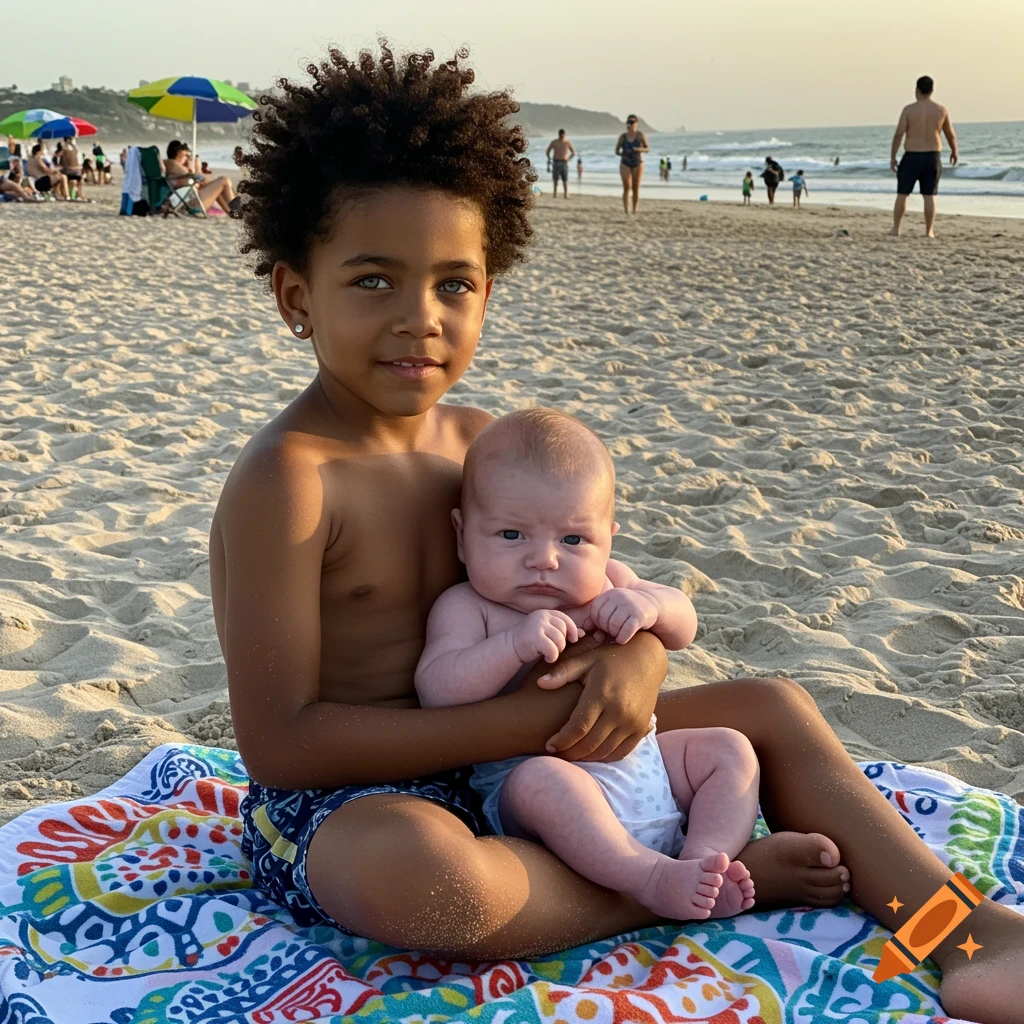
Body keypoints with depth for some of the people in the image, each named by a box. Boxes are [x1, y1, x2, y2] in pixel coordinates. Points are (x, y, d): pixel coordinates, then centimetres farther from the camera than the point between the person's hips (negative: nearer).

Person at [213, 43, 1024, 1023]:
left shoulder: (478, 439, 1)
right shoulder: (286, 477, -22)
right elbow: (280, 741, -24)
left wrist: (634, 658, -17)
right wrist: (516, 722, -26)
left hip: (503, 760, 7)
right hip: (337, 806, -7)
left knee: (772, 709, 4)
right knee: (415, 864, -44)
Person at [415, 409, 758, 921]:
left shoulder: (606, 586, 10)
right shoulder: (465, 608, -6)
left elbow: (682, 628, 10)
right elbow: (436, 692, -19)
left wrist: (649, 603, -15)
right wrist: (516, 644, -33)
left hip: (643, 759, 7)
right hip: (533, 778, -7)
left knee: (729, 749, 2)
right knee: (540, 781, -37)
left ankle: (705, 855, -16)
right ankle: (650, 877, -36)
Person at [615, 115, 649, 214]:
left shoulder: (640, 135, -1)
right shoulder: (623, 136, 3)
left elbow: (648, 149, 0)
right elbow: (616, 151, 12)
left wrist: (640, 149, -18)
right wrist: (622, 154, -4)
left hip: (638, 164, 0)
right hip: (625, 164, 0)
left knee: (636, 188, 5)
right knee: (626, 187, -13)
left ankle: (634, 212, 15)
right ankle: (626, 212, -18)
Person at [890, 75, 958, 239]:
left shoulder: (909, 109, -7)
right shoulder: (941, 110, 2)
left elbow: (899, 134, -11)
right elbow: (950, 134, 11)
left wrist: (892, 157, -4)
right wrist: (955, 151, 28)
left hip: (912, 157, -2)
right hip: (933, 157, 2)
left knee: (902, 194, 7)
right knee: (929, 195, 5)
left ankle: (895, 229, 8)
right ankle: (929, 231, 5)